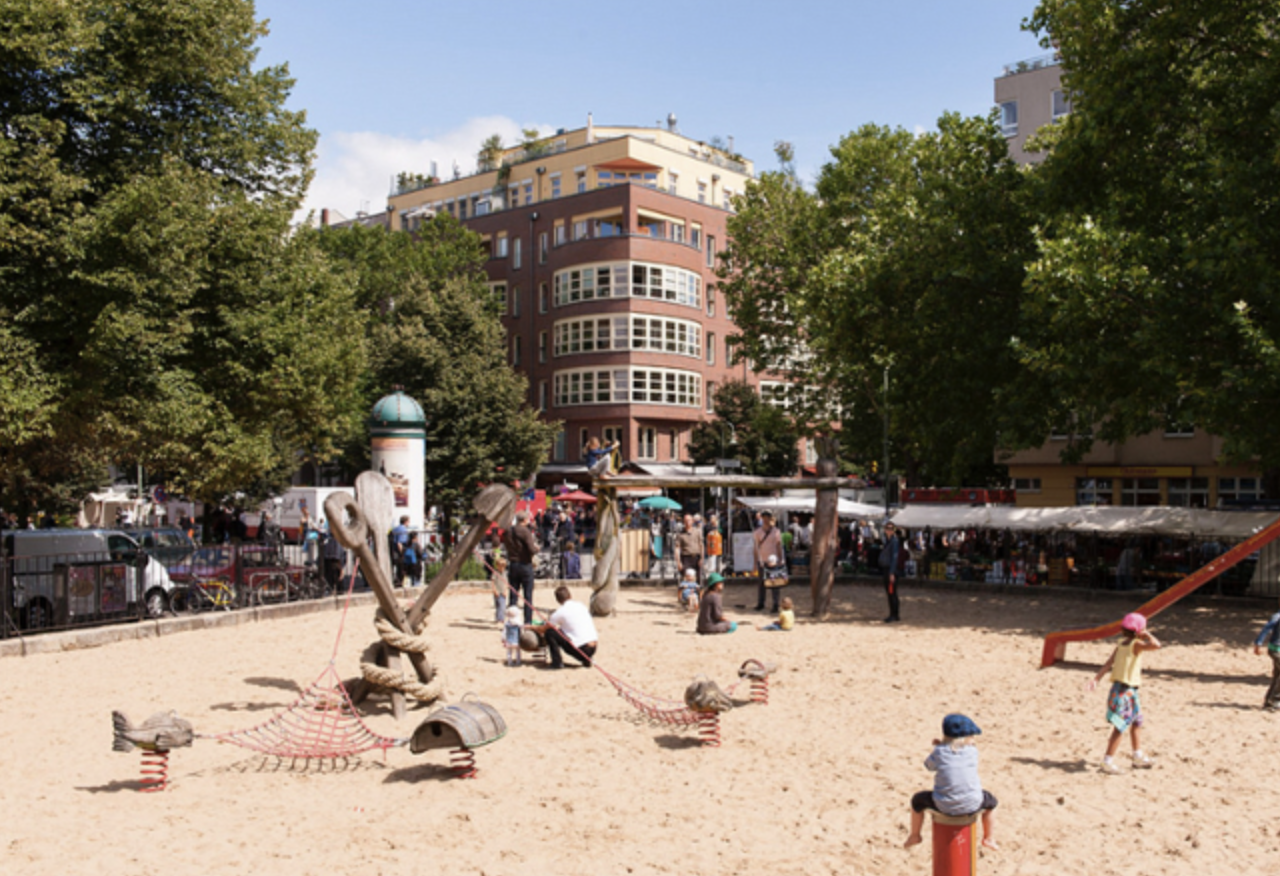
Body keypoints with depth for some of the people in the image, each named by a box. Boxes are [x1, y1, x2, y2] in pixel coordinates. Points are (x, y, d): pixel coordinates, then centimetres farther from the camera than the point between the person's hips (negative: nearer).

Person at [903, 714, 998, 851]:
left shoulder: (939, 752, -7)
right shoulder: (973, 751, -3)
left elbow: (929, 766, 12)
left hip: (944, 807, -1)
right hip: (972, 805, 1)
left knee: (918, 800, 26)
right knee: (990, 800, 34)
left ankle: (914, 836, 39)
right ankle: (987, 838, 44)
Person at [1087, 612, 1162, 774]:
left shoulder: (1121, 644, 8)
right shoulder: (1136, 644, -15)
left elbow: (1108, 663, 6)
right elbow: (1156, 645, -31)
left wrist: (1096, 679, 4)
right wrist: (1147, 635, -13)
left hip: (1119, 688, 9)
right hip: (1126, 691, -9)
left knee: (1136, 721, 23)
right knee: (1120, 727, -6)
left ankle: (1138, 756, 35)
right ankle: (1108, 761, -5)